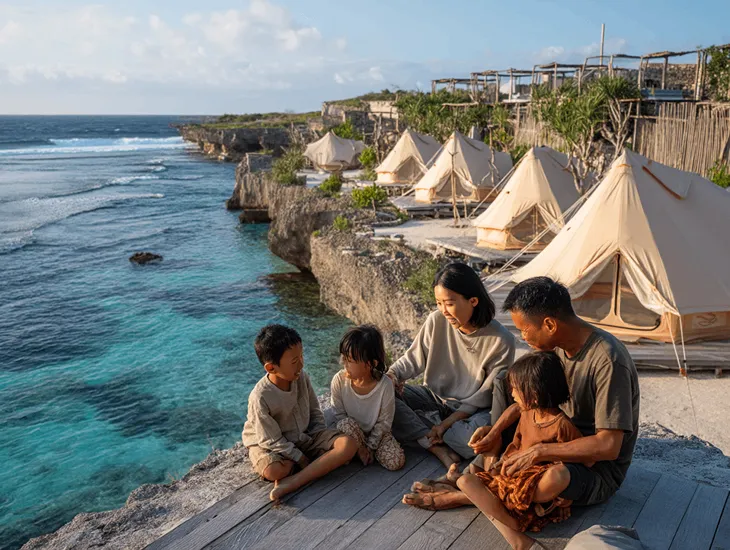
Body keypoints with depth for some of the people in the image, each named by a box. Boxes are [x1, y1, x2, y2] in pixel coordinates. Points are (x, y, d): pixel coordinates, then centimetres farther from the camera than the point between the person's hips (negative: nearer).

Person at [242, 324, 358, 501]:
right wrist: (303, 461, -17)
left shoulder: (301, 377, -11)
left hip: (305, 437, 5)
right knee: (274, 471, -40)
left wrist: (320, 439, -6)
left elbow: (315, 412, 5)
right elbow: (272, 441, -20)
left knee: (349, 444, -19)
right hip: (270, 445, -5)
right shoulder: (260, 397, -27)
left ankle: (292, 483, -25)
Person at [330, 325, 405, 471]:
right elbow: (339, 415, -12)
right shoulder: (339, 380, -24)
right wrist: (359, 446, -15)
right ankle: (358, 453, -6)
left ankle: (370, 450, 9)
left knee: (396, 462, -19)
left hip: (376, 432, 0)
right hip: (352, 432, 0)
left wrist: (370, 447, -12)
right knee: (347, 425, -34)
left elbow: (384, 422, -14)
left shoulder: (385, 385, -27)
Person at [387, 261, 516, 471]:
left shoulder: (501, 341, -20)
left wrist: (447, 422, -19)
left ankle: (419, 430, -12)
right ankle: (437, 446, -23)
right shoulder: (436, 321, -13)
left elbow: (485, 396, -14)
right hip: (433, 397, 4)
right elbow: (413, 359, -1)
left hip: (471, 409, -3)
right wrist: (391, 375, -23)